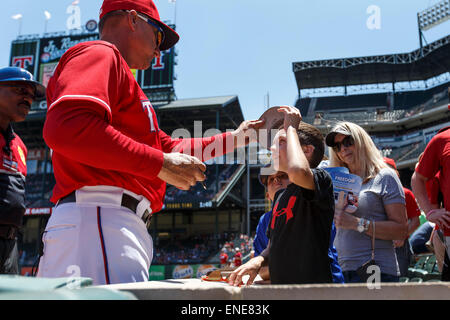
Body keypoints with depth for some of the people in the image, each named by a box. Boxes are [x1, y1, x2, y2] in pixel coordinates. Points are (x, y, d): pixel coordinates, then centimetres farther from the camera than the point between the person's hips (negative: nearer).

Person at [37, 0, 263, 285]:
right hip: (97, 217, -10)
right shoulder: (99, 53, 2)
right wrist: (160, 164, -15)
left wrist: (234, 138, 37)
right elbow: (65, 127, -19)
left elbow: (169, 147, 35)